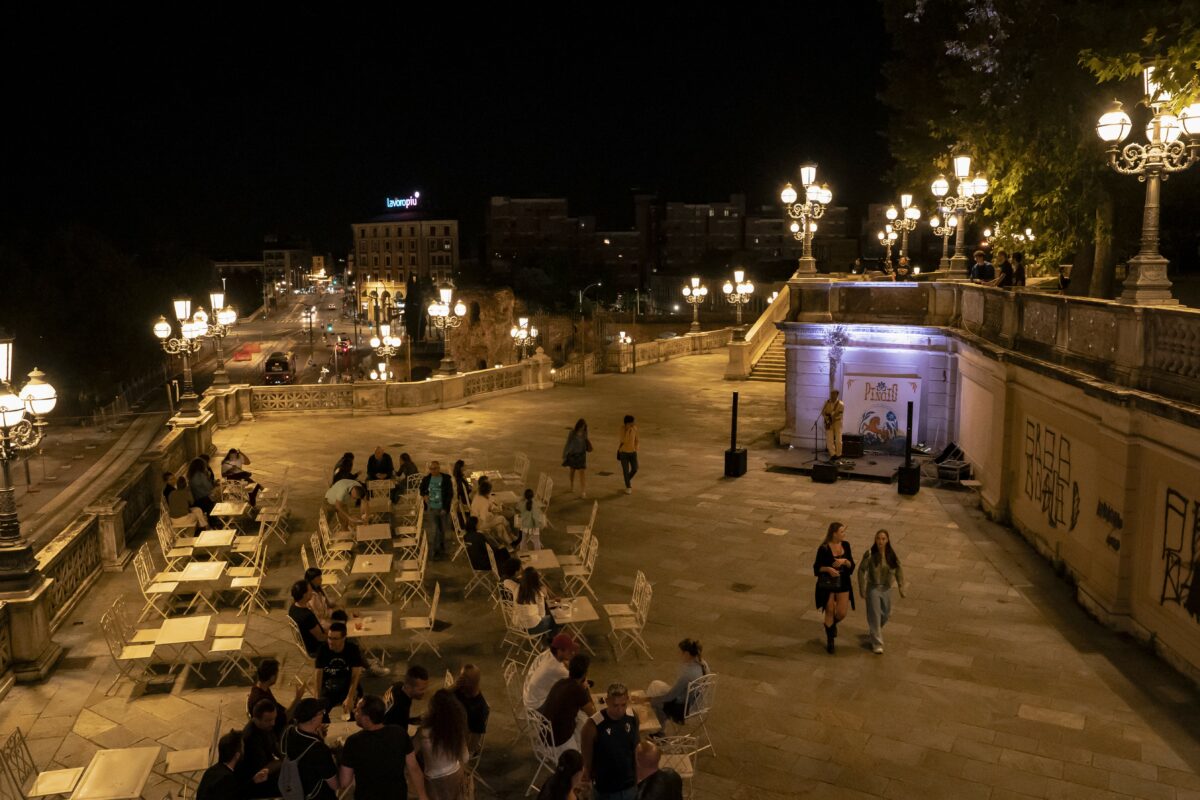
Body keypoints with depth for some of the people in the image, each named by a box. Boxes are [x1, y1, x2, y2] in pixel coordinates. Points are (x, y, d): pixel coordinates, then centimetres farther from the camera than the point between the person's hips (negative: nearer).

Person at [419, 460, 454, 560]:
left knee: (442, 531, 12)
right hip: (431, 509, 1)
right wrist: (424, 495, -3)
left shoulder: (446, 479, -7)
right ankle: (435, 552, 2)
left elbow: (450, 494, -6)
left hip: (442, 509, -1)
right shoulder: (426, 479, 1)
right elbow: (421, 489, 20)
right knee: (433, 531, -6)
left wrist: (445, 508, -12)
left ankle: (442, 550, 30)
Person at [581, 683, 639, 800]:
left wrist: (637, 779, 11)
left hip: (630, 787, 4)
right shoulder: (594, 725, -25)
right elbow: (586, 761, -13)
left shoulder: (632, 717, -10)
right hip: (605, 790, -4)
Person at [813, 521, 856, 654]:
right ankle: (829, 640, 26)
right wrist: (828, 569, -26)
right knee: (830, 612, 7)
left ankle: (833, 624, 38)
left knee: (842, 613, 2)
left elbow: (852, 566, 2)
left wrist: (845, 561, -18)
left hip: (843, 584, 4)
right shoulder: (824, 548, -15)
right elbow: (817, 567, -8)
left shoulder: (846, 545, -2)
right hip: (827, 585, -4)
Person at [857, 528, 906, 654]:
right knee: (875, 616, -1)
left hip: (887, 588, 4)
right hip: (873, 588, -4)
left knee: (886, 614, 19)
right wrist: (862, 589, -10)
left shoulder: (892, 554, -8)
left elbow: (899, 570, 3)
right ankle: (877, 644, 9)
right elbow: (861, 570, -10)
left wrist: (901, 587, 1)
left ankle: (876, 630, 48)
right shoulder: (870, 554, -17)